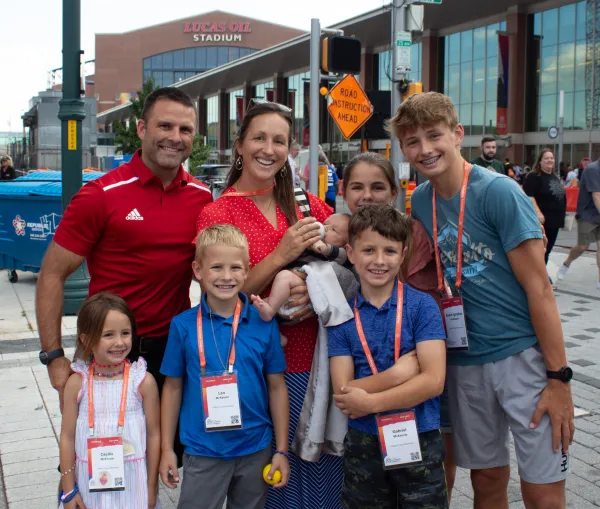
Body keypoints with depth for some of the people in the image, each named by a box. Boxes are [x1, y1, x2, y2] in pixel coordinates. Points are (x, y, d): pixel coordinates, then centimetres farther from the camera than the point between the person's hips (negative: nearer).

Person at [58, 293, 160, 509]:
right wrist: (68, 490, 3)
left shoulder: (143, 381, -10)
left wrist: (151, 487, 1)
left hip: (132, 483, -1)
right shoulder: (77, 383, -6)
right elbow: (67, 437, 0)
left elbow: (154, 434, -3)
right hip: (90, 481, 1)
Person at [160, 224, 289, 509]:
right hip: (203, 451, -1)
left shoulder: (264, 323, -7)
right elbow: (173, 388, 1)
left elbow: (276, 387, 0)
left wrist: (281, 450, 1)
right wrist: (167, 449, 3)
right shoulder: (183, 325, -8)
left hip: (255, 449, 1)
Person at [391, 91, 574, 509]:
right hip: (466, 361, 5)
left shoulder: (499, 192, -13)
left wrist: (559, 378, -14)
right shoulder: (420, 201, 4)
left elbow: (538, 287, -13)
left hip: (523, 353, -5)